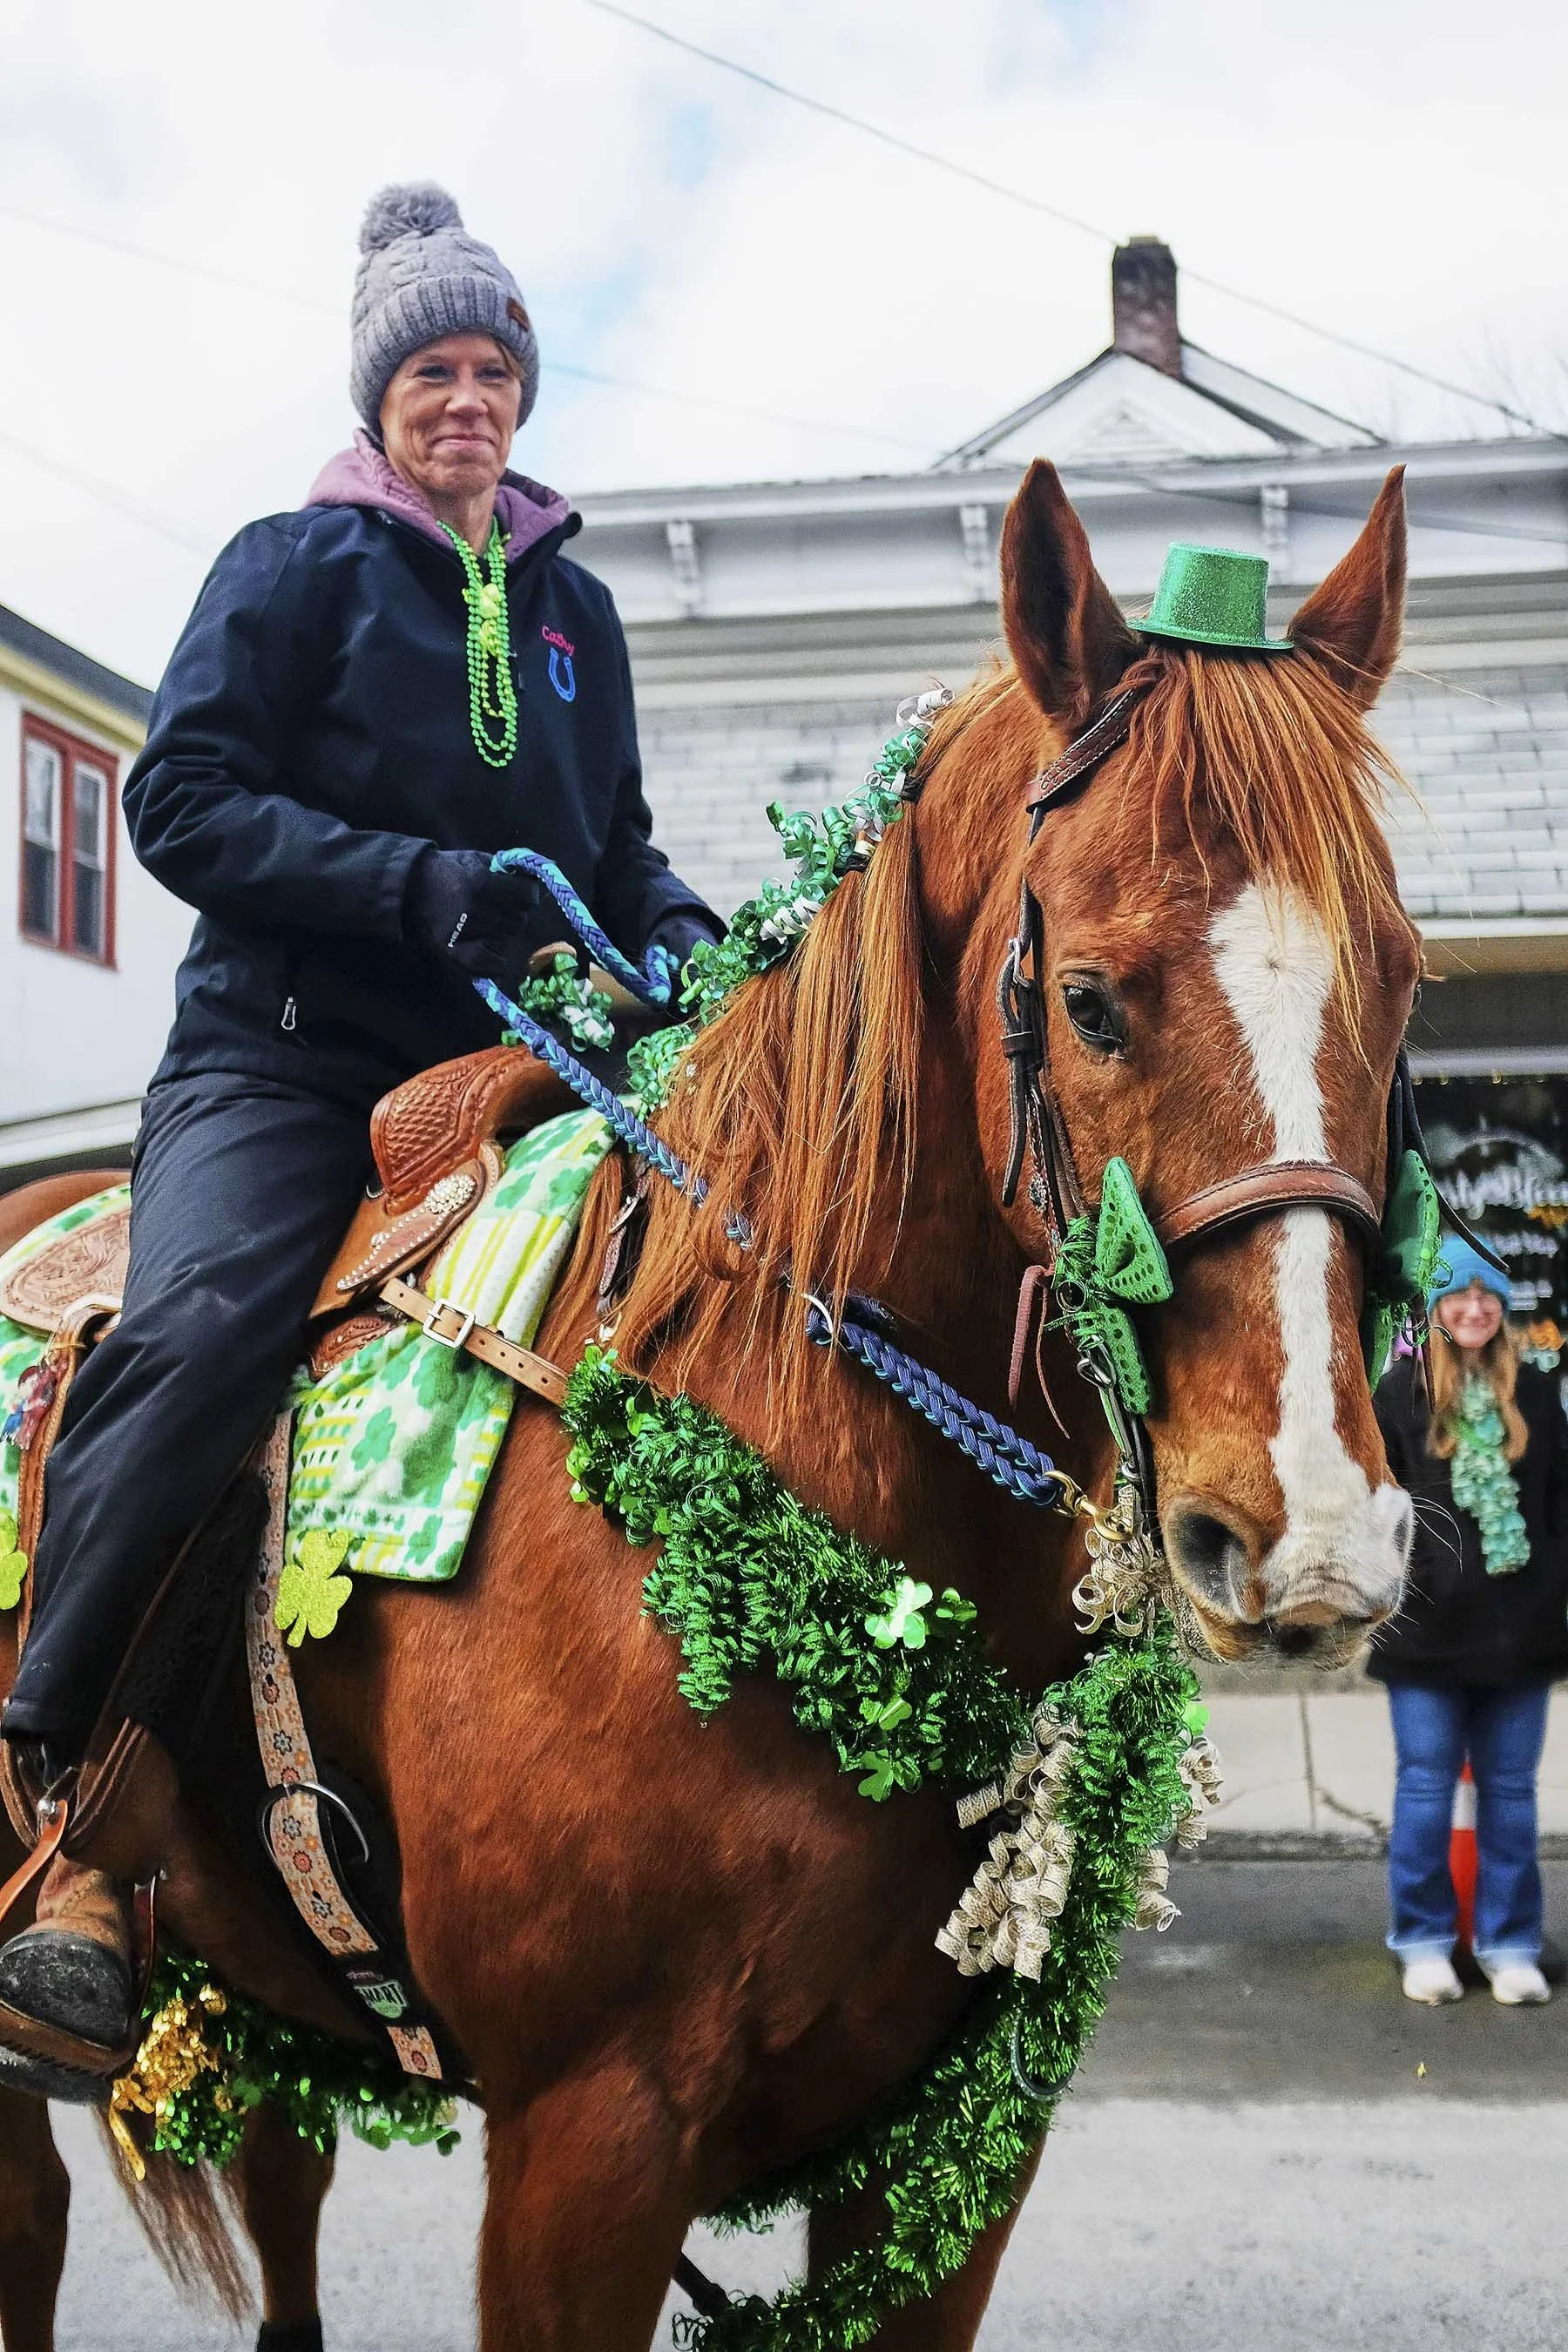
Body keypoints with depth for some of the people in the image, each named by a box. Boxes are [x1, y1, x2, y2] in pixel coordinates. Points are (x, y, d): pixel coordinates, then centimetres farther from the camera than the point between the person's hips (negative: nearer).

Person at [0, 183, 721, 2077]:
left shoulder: (573, 606, 21)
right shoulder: (296, 566, 6)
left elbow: (613, 842, 27)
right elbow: (183, 800, -5)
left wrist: (675, 930, 2)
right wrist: (429, 886, -17)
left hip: (509, 1070, 5)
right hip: (285, 1053, -5)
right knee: (202, 1325, -32)